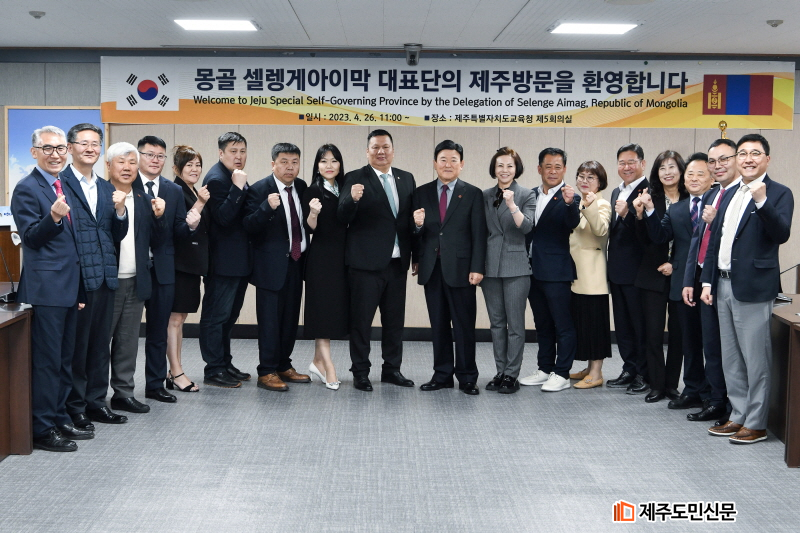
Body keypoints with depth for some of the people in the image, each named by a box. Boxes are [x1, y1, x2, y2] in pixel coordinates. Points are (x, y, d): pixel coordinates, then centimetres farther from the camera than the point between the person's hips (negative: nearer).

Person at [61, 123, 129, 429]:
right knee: (76, 344, 3)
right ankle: (74, 407, 15)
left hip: (105, 277, 7)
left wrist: (120, 211, -4)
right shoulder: (60, 183, -7)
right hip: (76, 277, -7)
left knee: (100, 343, 14)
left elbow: (117, 236, 12)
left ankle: (96, 401, 25)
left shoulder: (106, 188, 15)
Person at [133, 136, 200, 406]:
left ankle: (155, 384, 22)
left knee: (158, 330, 12)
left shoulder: (174, 191, 9)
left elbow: (178, 234, 6)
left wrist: (190, 226, -14)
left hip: (162, 269, 4)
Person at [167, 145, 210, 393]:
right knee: (174, 318, -4)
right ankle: (176, 374, -1)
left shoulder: (195, 193, 16)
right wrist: (199, 203, -24)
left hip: (193, 263, 9)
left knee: (180, 318, 12)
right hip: (179, 263, -9)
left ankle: (173, 371, 18)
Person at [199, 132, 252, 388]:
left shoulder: (236, 177, 13)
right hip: (224, 261, -10)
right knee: (216, 315, -1)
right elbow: (224, 218, -26)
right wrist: (238, 187, -29)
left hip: (239, 259, 10)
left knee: (228, 315, 17)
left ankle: (225, 364, 27)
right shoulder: (217, 179, -16)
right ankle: (213, 370, 5)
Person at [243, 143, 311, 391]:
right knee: (270, 320, -2)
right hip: (272, 265, -7)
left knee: (290, 319, 14)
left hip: (296, 263, 7)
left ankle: (283, 366, 26)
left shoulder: (301, 187, 8)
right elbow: (249, 226, -21)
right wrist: (267, 207, -35)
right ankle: (267, 372, 7)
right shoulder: (259, 190, -12)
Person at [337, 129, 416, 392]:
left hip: (397, 262, 5)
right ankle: (360, 372, 14)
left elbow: (412, 217, 11)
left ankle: (392, 369, 23)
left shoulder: (406, 179, 9)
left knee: (395, 319, 12)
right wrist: (351, 199, -32)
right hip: (366, 262, -5)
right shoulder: (355, 178, -5)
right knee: (361, 319, 4)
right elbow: (343, 219, -12)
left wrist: (415, 255, 5)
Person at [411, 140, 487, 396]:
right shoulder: (422, 193, 10)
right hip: (431, 268, 3)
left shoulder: (473, 194, 2)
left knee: (464, 325, 1)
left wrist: (477, 268, -9)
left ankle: (467, 377, 10)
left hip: (460, 268, -3)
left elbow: (479, 234, -2)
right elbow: (417, 232, 10)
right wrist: (417, 225, -12)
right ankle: (442, 374, 17)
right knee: (438, 325, 9)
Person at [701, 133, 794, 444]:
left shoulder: (779, 194, -6)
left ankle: (756, 424, 9)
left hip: (753, 288, -7)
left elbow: (781, 235, -20)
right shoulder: (730, 194, 15)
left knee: (755, 360, 0)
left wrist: (762, 202, -32)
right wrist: (707, 281, 12)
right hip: (723, 286, 7)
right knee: (731, 359, 14)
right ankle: (738, 416, 25)